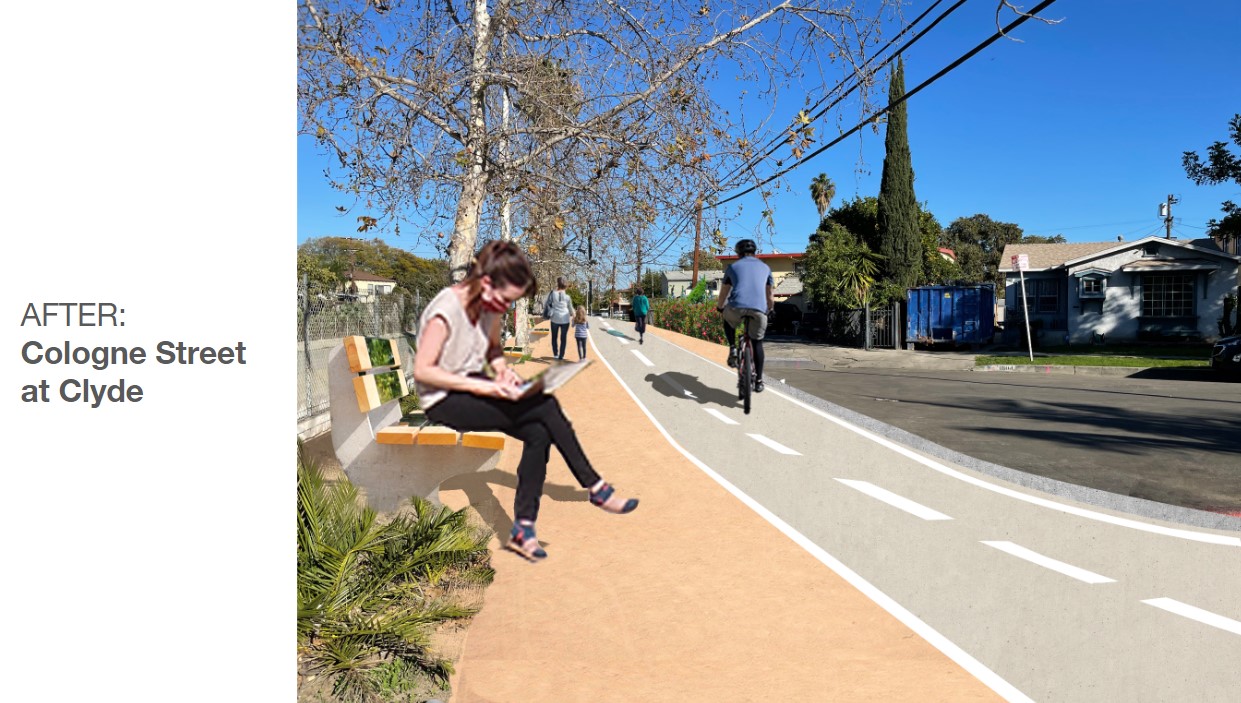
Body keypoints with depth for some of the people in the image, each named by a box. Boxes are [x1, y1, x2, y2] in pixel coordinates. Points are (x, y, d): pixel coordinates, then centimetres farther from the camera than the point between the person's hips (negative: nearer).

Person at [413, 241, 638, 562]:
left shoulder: (491, 306, 2)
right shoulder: (446, 310, -21)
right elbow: (422, 370, -21)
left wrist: (501, 368, -5)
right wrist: (482, 386, -26)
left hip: (475, 387, 8)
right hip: (443, 401, -8)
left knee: (538, 433, -20)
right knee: (545, 406, -23)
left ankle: (523, 529, -14)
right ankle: (595, 486, -8)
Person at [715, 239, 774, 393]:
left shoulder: (733, 266, 21)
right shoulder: (765, 267, 25)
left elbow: (723, 294, 26)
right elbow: (770, 296, 29)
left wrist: (720, 307, 44)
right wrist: (770, 309, 47)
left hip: (736, 306, -1)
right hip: (759, 309, 1)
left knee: (728, 321, 34)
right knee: (757, 343, 18)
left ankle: (733, 349, 14)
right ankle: (758, 381, 15)